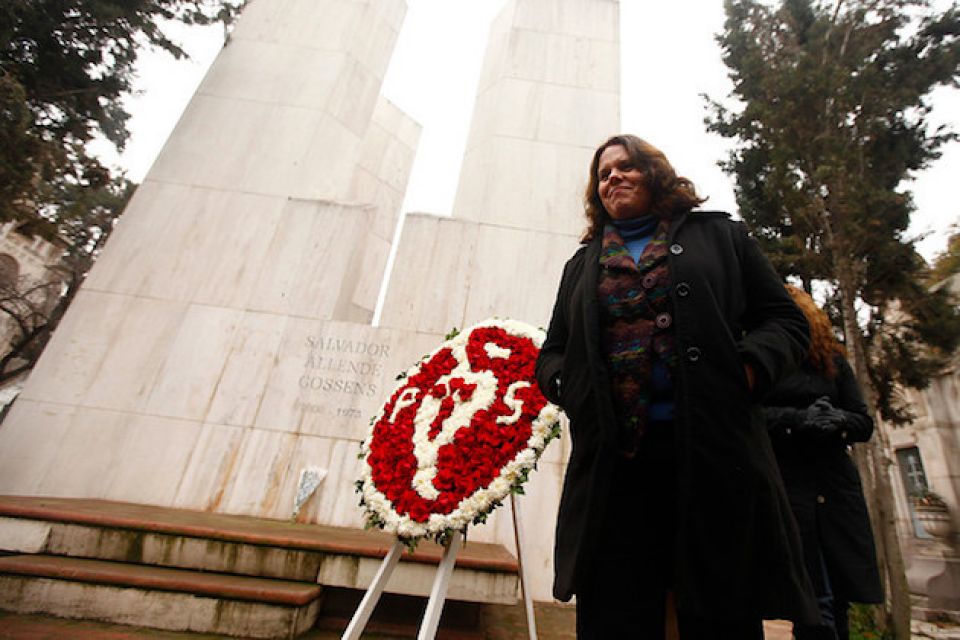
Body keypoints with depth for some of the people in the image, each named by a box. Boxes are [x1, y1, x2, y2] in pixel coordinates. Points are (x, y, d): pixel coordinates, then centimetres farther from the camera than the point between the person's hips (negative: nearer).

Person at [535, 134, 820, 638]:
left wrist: (749, 367, -9)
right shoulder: (582, 265, 21)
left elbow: (786, 320, 12)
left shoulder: (718, 235, 16)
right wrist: (567, 385, -2)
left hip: (714, 452, -1)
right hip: (612, 461, 2)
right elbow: (552, 353, 20)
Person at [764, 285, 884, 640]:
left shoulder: (834, 360, 16)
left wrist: (838, 420, -12)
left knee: (838, 601, 7)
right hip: (785, 481, -3)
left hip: (837, 483, 4)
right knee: (815, 602, -8)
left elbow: (864, 423, 10)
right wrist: (800, 419, -19)